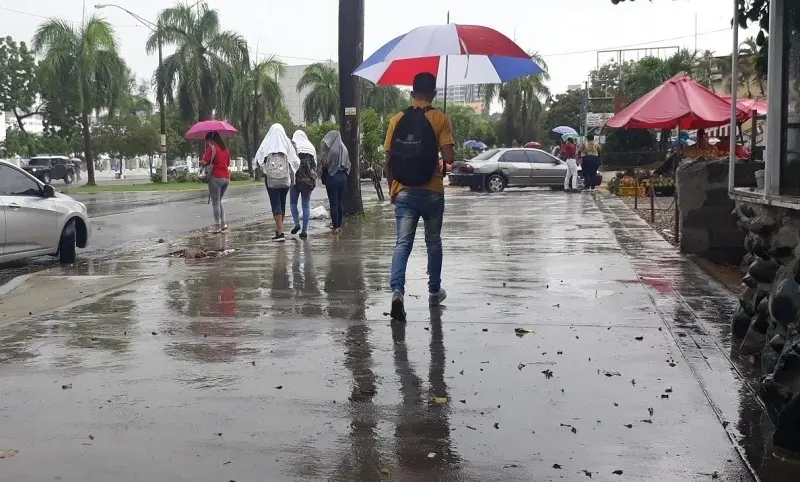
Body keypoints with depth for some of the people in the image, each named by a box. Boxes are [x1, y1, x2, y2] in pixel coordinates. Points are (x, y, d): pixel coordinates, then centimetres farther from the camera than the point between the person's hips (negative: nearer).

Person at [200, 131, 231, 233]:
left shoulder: (211, 148, -9)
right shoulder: (225, 149, 12)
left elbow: (204, 162, -16)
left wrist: (201, 161, 5)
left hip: (216, 178, -7)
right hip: (226, 178, 7)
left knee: (215, 203, 1)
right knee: (219, 201, 20)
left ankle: (217, 226, 3)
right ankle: (223, 223, 15)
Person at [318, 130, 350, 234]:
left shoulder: (330, 150, -14)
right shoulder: (344, 149, 4)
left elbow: (325, 164, -11)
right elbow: (348, 165, 9)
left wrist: (322, 176, 4)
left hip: (332, 177, -6)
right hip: (343, 177, 6)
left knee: (333, 203, -1)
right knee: (340, 202, 11)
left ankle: (335, 227, -1)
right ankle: (339, 225, 16)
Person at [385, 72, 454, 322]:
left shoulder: (397, 120, 4)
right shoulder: (439, 118, -5)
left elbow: (388, 159, 4)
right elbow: (448, 157, -13)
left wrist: (392, 188, 15)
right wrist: (450, 156, 10)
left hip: (403, 192, 1)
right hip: (431, 192, -1)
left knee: (402, 243, -1)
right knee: (433, 242, 15)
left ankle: (397, 291, -21)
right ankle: (434, 291, 27)